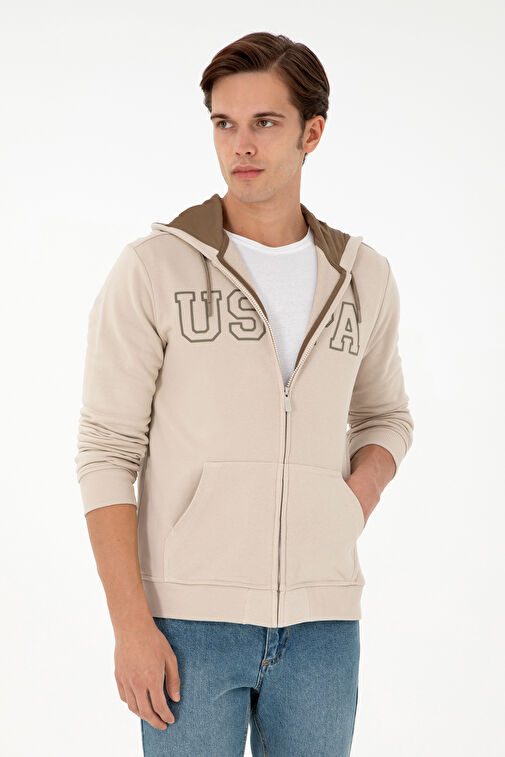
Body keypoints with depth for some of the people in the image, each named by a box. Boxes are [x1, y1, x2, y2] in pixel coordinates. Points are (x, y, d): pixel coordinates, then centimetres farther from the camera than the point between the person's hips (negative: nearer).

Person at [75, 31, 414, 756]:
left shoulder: (361, 276, 5)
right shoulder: (152, 269, -6)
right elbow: (106, 453, -7)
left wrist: (364, 486, -1)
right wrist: (131, 628, -13)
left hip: (318, 624, 3)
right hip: (190, 619, -3)